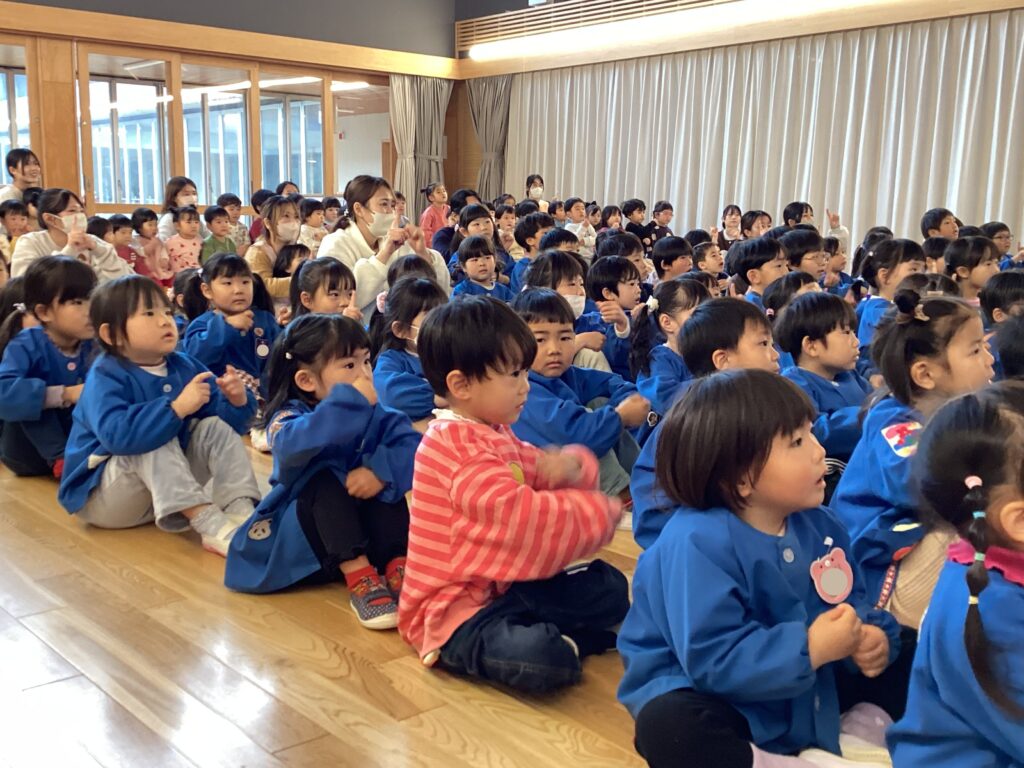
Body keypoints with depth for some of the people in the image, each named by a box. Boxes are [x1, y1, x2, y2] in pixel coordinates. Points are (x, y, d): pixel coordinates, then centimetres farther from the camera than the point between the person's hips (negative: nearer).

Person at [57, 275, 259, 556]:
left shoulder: (184, 367, 1)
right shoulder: (106, 376, -19)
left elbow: (226, 423, 2)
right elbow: (117, 434, -39)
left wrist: (237, 401, -21)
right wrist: (178, 407, -43)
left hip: (166, 483, 7)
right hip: (99, 497, -6)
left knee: (215, 427, -9)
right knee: (156, 442, -32)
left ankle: (242, 513, -27)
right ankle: (211, 526, -43)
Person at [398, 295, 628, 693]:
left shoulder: (494, 434, 11)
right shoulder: (457, 447, -22)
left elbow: (540, 468, 19)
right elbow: (521, 515, -30)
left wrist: (570, 466, -9)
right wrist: (601, 511, -15)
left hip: (505, 584, 10)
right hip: (452, 606, -9)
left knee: (610, 586, 10)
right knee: (546, 660, -34)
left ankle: (544, 636, -5)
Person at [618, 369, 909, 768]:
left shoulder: (819, 525, -2)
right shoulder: (699, 543, -28)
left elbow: (852, 603, 6)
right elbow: (711, 659, -32)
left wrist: (872, 637, -17)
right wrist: (810, 649, -32)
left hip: (807, 689, 8)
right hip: (718, 694, -7)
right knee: (669, 725, -39)